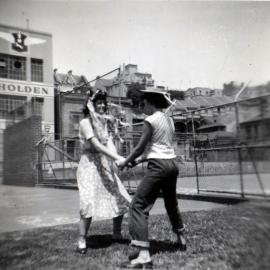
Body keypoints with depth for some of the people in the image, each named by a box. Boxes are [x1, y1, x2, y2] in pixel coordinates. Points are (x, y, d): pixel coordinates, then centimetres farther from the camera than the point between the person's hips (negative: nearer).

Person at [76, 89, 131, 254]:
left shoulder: (103, 121, 11)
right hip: (90, 165, -7)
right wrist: (118, 158, -29)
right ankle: (82, 241, -1)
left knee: (121, 200, 7)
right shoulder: (85, 123, -11)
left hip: (105, 165, 7)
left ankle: (117, 234, 25)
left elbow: (107, 143, 0)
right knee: (89, 203, -17)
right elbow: (97, 145, -22)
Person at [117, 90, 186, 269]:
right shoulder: (169, 119, 12)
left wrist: (125, 162, 5)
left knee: (138, 206, -6)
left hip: (159, 166, -8)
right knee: (171, 203, 27)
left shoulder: (151, 120, -10)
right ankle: (181, 239, 45)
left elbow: (140, 147, -10)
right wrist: (138, 159, 17)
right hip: (172, 163, 9)